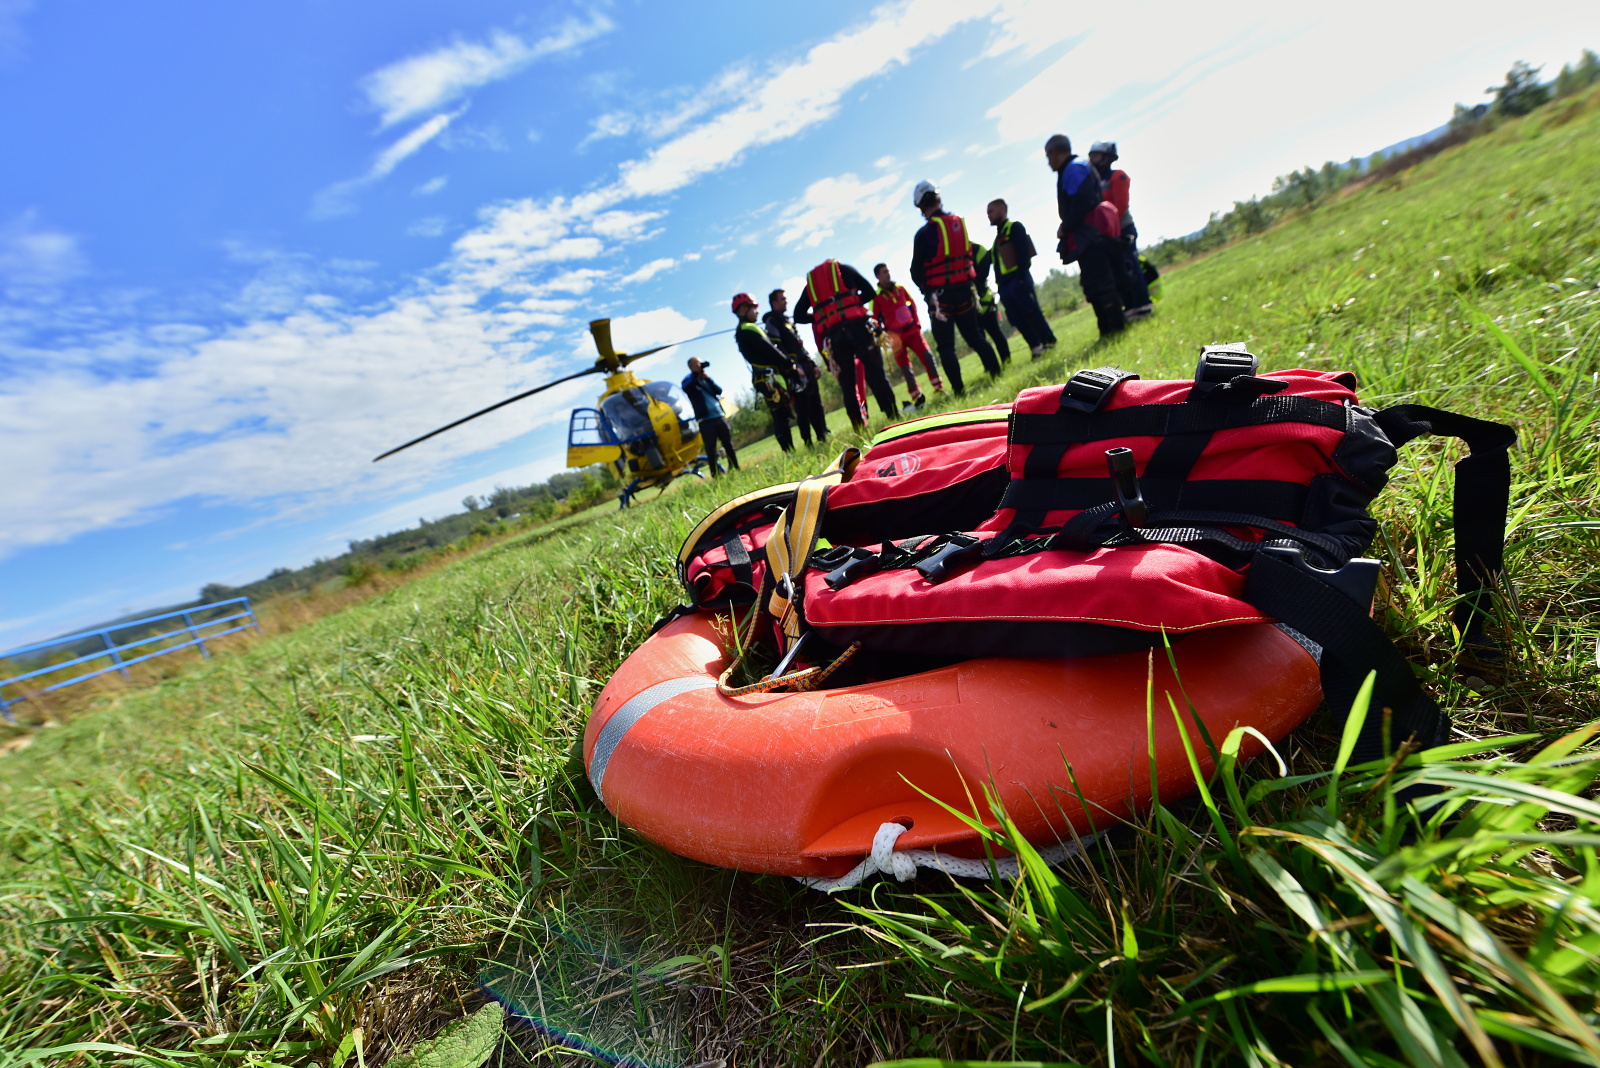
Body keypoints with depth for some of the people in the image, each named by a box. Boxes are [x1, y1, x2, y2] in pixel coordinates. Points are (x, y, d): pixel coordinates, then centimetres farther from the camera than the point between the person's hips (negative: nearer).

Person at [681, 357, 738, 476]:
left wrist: (708, 379, -8)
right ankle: (716, 475, -2)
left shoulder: (706, 379, 18)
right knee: (711, 450, -5)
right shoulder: (689, 380, 4)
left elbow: (719, 391, 5)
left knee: (729, 444, 8)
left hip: (719, 416, 5)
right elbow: (685, 387, -20)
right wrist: (696, 373, -19)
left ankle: (735, 470, 16)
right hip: (705, 420, -5)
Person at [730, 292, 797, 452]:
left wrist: (786, 364, 9)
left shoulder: (744, 331, 22)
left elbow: (766, 351, 19)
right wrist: (790, 365, -6)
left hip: (769, 378, 10)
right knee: (781, 415, -12)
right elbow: (770, 351, -15)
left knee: (781, 416, 6)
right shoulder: (748, 329, -9)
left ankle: (790, 452, 6)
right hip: (769, 378, -10)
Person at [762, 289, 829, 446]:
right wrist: (793, 366, -23)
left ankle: (824, 437, 15)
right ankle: (808, 443, -7)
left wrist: (813, 364, 21)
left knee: (816, 405, 8)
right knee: (803, 408, -10)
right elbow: (777, 348, -15)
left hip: (806, 368, 9)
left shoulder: (787, 321, 25)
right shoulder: (771, 322, -3)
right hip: (795, 371, -9)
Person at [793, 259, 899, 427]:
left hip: (833, 335, 2)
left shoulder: (810, 282, 24)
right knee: (876, 374, 0)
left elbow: (799, 316, 17)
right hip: (857, 327, -1)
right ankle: (894, 418, -3)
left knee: (847, 384, 5)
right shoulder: (844, 268, 20)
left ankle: (860, 429, 2)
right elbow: (870, 292, 12)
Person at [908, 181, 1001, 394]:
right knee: (976, 336, 16)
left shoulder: (924, 233, -11)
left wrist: (926, 290, 5)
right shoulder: (960, 223, 7)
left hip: (940, 294, -5)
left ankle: (959, 390, -3)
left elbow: (916, 271, -9)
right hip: (964, 289, 5)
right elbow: (970, 254, 14)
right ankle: (997, 374, 11)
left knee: (946, 347, 1)